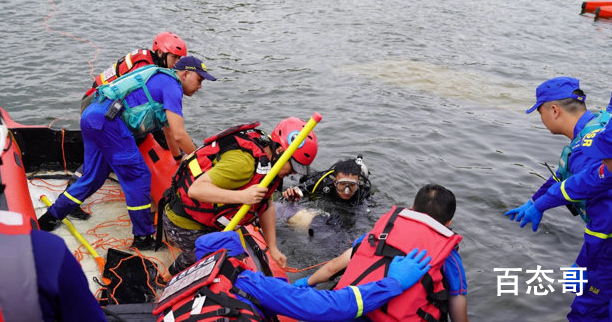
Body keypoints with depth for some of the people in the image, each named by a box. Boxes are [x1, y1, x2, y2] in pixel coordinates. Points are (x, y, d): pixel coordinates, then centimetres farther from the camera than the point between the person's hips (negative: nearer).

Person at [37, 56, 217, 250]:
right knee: (138, 176, -3)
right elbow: (179, 135, -11)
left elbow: (169, 129, 37)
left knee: (93, 177, 19)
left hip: (90, 116, 10)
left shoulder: (162, 80, 26)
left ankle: (50, 218, 30)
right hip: (108, 120, -10)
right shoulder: (172, 86, -3)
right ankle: (143, 238, 4)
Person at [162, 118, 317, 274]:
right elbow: (195, 189, -37)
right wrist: (241, 196, -45)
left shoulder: (268, 158, -2)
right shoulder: (243, 162, -34)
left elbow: (266, 205, 6)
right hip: (185, 225, -9)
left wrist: (273, 248, 6)